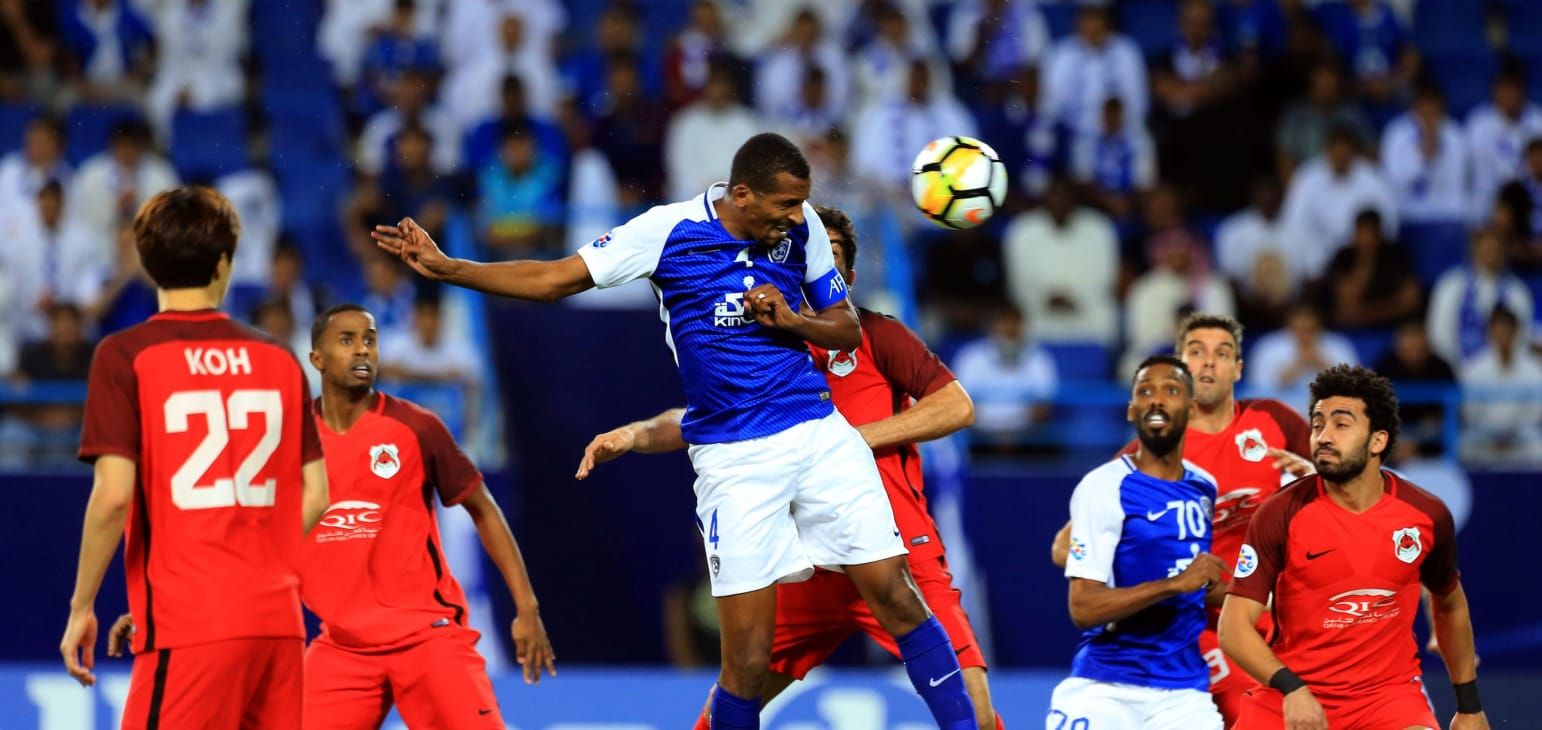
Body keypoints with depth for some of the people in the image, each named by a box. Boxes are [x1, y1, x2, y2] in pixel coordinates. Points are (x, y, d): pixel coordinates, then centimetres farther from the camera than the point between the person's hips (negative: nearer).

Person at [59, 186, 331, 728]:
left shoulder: (125, 357, -3)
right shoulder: (278, 359, 10)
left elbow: (112, 495, -10)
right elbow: (315, 495, 11)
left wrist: (81, 607, -1)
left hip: (191, 624, -5)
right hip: (279, 617, 5)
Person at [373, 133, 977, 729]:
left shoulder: (800, 226, 2)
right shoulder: (668, 230, -8)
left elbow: (847, 330, 11)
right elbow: (551, 279, -2)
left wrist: (791, 321, -10)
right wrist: (447, 268, -10)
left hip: (819, 434, 3)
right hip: (734, 457, -3)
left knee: (897, 597, -3)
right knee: (747, 662, -7)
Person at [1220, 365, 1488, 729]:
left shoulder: (1427, 516, -2)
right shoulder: (1281, 514, -10)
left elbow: (1450, 606, 17)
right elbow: (1234, 625, -13)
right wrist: (1290, 688, -29)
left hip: (1390, 691, 0)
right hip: (1290, 694, 0)